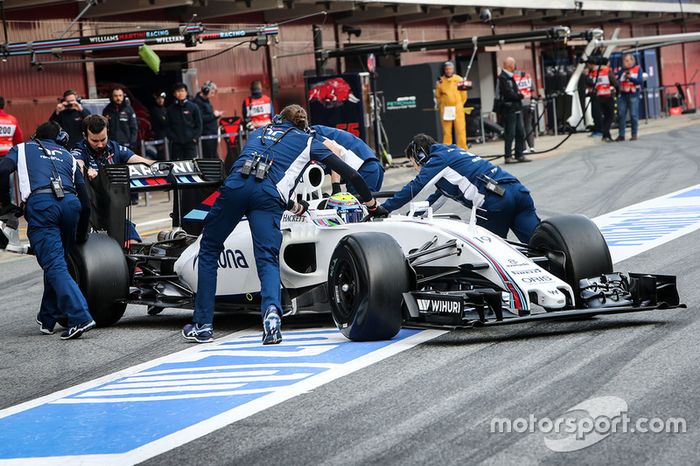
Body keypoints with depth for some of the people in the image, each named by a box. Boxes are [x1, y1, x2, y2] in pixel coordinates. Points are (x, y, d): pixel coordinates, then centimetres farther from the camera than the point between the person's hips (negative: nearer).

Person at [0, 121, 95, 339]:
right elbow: (85, 201, 27)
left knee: (54, 265, -8)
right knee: (56, 262, 20)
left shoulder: (22, 149, 27)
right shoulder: (67, 156, 32)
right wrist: (82, 234, 38)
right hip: (70, 203, 4)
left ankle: (80, 317, -22)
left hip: (40, 204, -3)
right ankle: (47, 319, 25)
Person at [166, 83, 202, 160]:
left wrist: (195, 138, -7)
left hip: (190, 142, -1)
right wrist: (172, 138, -6)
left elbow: (199, 125, 4)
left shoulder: (193, 107, 3)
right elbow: (168, 126, 9)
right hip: (176, 143, 1)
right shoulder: (171, 109, 7)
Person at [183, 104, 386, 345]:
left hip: (236, 184, 2)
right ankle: (271, 312, -32)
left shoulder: (260, 131, 36)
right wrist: (372, 206, 36)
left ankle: (202, 325, 13)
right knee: (268, 259, -1)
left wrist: (293, 205, 48)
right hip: (269, 195, -2)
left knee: (209, 250, 16)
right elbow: (351, 174, 23)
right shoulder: (310, 141, 26)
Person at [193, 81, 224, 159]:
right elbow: (200, 119, -22)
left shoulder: (206, 101, 16)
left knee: (215, 157, 10)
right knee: (209, 157, -8)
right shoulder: (198, 102, -14)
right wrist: (213, 115, -16)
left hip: (213, 133, 10)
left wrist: (216, 115, 9)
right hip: (206, 134, -10)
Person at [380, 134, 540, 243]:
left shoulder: (437, 160, 8)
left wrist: (383, 209, 7)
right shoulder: (452, 152, 34)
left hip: (495, 202, -7)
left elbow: (413, 189, 1)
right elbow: (440, 195, 41)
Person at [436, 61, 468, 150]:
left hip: (458, 108, 0)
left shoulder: (459, 79, 0)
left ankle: (462, 148, 4)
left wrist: (459, 105, 11)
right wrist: (441, 106, 11)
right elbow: (438, 96, 10)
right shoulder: (440, 81, 1)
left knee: (460, 129, -2)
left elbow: (463, 94, 7)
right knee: (446, 130, 2)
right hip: (445, 109, 0)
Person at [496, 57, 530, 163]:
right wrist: (521, 96, -11)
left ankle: (519, 155, 16)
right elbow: (509, 94, -20)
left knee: (520, 133, 10)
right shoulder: (503, 78, -14)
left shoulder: (510, 77, 19)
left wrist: (519, 95, 4)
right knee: (510, 134, -5)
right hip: (509, 110, -10)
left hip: (516, 109, 10)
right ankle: (508, 157, 0)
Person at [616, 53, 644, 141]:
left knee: (634, 115, -1)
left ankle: (634, 135, 6)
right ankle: (621, 135, 3)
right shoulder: (622, 70, 9)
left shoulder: (638, 69, 3)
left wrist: (630, 78, -16)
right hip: (622, 94, 3)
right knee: (621, 115, -1)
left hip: (633, 95, -3)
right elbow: (617, 80, 3)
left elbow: (640, 81, -6)